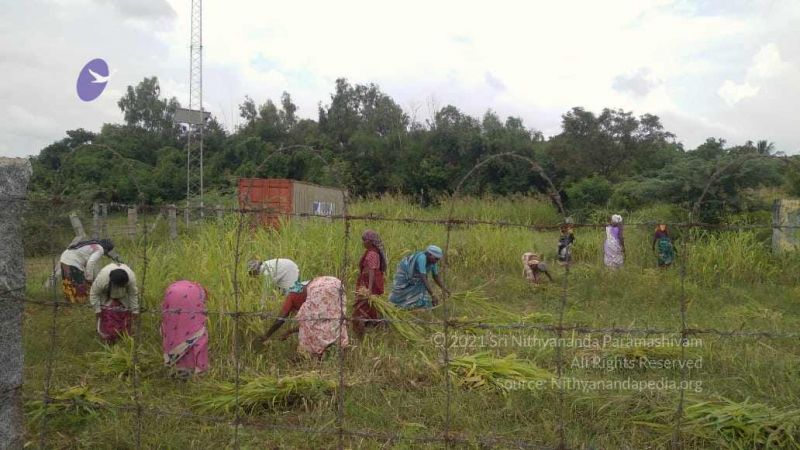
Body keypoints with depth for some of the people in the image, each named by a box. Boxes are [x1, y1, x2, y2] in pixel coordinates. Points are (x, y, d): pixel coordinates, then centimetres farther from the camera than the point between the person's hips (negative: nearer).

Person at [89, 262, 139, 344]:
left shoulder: (131, 277, -37)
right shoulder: (102, 278, -42)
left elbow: (133, 294, -19)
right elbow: (94, 293, -21)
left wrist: (135, 310, -10)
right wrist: (97, 309, -15)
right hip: (106, 298, -1)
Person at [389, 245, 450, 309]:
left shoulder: (433, 261, -17)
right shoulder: (422, 258, -40)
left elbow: (436, 276, -5)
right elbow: (423, 278, -44)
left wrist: (444, 288, -19)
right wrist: (432, 295, -46)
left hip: (414, 275, 6)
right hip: (404, 274, -6)